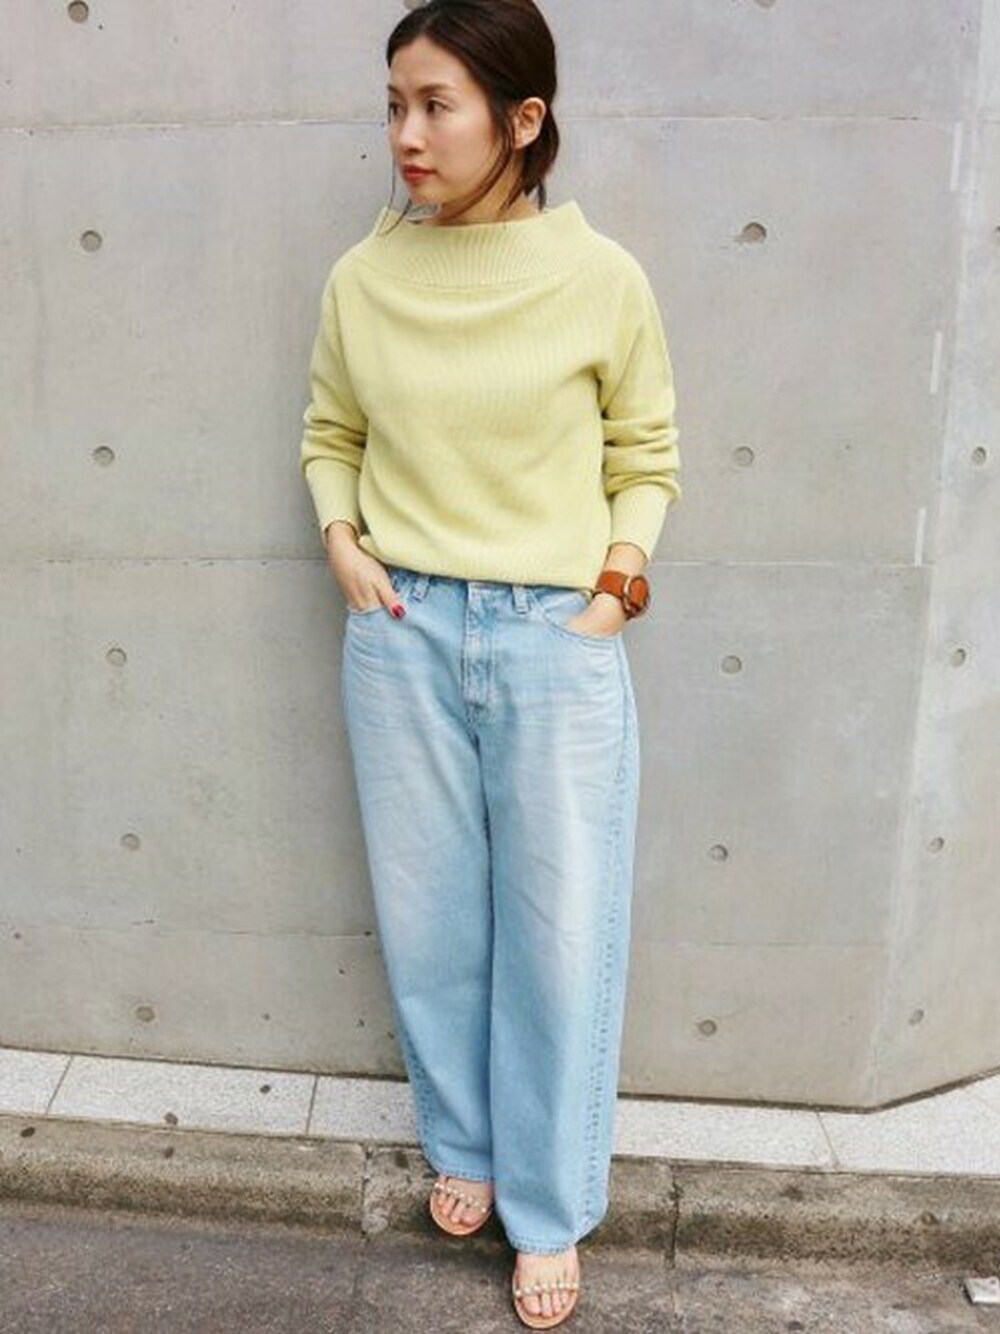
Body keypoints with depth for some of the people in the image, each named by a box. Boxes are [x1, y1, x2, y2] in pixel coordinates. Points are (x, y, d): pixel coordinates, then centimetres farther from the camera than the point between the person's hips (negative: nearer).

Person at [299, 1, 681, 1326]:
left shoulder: (603, 280, -5)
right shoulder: (360, 281, 1)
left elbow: (647, 455, 6)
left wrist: (619, 572, -7)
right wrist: (343, 541, -2)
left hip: (559, 639, -2)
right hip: (401, 633, 3)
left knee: (562, 934, 6)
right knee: (429, 919, 13)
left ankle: (549, 1212, 28)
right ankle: (464, 1143, 40)